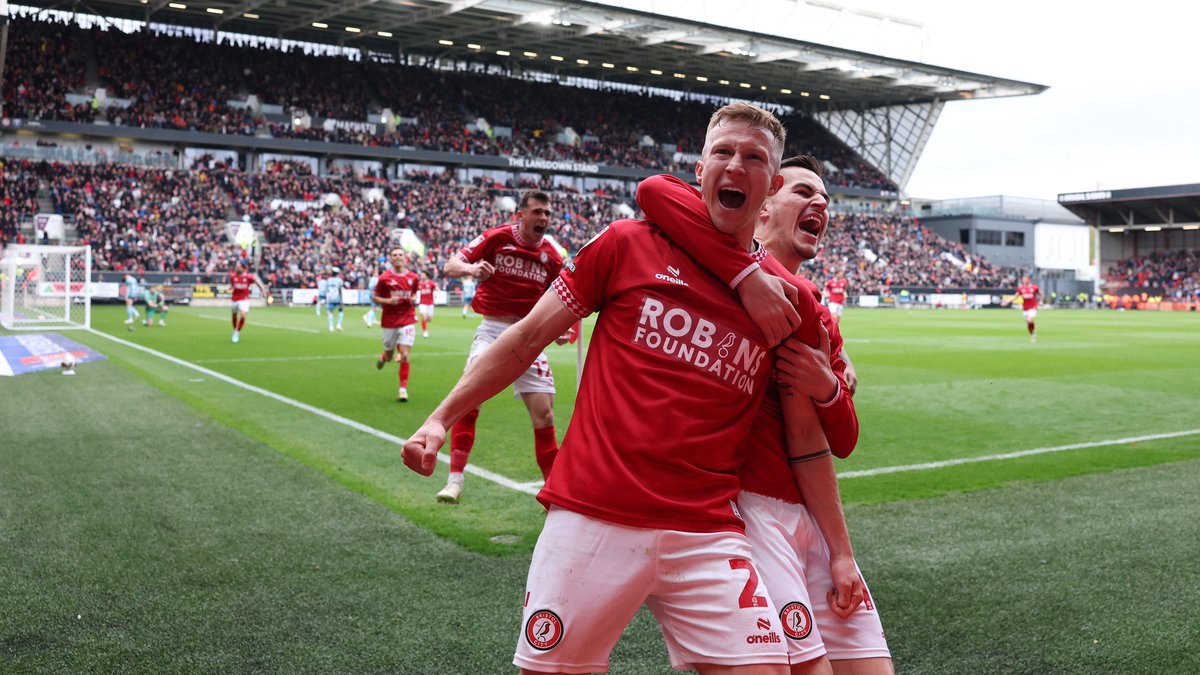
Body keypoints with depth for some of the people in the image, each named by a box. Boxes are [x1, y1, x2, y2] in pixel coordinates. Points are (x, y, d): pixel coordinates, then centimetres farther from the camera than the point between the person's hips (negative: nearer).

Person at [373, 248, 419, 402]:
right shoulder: (384, 278, -6)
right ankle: (383, 357, 51)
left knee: (404, 356, -10)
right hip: (389, 322, -1)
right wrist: (388, 301, -17)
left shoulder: (413, 278, 2)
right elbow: (374, 297, 0)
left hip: (407, 321, 1)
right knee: (389, 355, 12)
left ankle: (403, 389, -3)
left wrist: (413, 299, -3)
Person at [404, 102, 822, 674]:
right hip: (592, 518, -1)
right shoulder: (630, 243, 1)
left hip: (705, 535, 2)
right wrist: (441, 418, 4)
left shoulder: (791, 302, 7)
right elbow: (529, 337, 6)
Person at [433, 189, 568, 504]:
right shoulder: (496, 238, -5)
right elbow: (449, 267, -8)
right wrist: (471, 269, -30)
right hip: (492, 330, -2)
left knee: (544, 414, 0)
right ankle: (454, 481, -10)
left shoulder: (551, 257, 4)